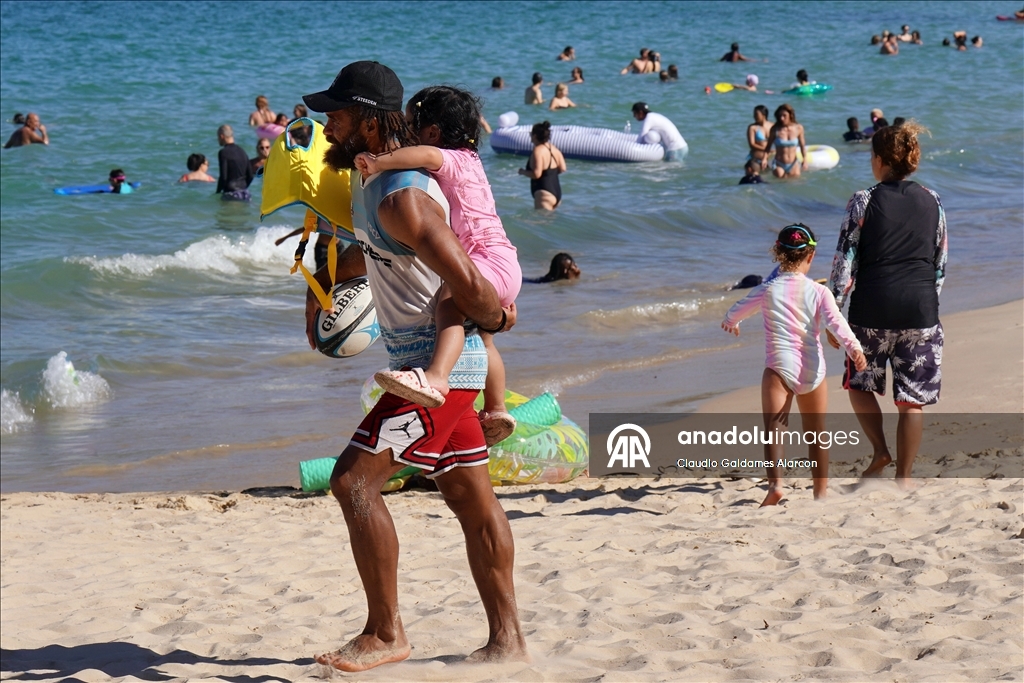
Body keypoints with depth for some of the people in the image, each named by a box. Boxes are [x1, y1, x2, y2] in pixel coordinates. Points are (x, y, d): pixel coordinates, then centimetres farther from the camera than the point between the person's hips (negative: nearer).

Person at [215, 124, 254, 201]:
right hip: (245, 193, 7)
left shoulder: (223, 152, -7)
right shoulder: (242, 151, 13)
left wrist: (218, 192, 0)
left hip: (231, 193, -7)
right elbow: (250, 176, 13)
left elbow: (223, 176, -12)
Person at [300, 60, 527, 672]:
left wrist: (496, 318, -9)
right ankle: (508, 639, 15)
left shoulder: (402, 198, -23)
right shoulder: (370, 182, 9)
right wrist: (324, 284, 33)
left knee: (353, 480, -11)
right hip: (434, 363, 10)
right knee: (472, 499, 11)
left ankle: (386, 634, -5)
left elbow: (469, 287, -27)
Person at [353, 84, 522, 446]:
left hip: (491, 260, -12)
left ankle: (435, 377, -59)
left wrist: (378, 163, -38)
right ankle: (496, 410, 42)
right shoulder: (463, 162, 19)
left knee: (449, 301, -37)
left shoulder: (453, 160, -13)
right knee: (480, 338, 27)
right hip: (497, 266, 12)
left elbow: (426, 155, -36)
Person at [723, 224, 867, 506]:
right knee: (816, 434, 16)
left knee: (774, 427, -14)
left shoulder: (767, 290, 4)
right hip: (813, 370, 2)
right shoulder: (819, 292, 4)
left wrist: (731, 323, 43)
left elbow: (737, 310, 21)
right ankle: (821, 491, 23)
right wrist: (853, 347, -25)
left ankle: (775, 483, -35)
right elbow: (836, 321, -13)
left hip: (779, 366, -2)